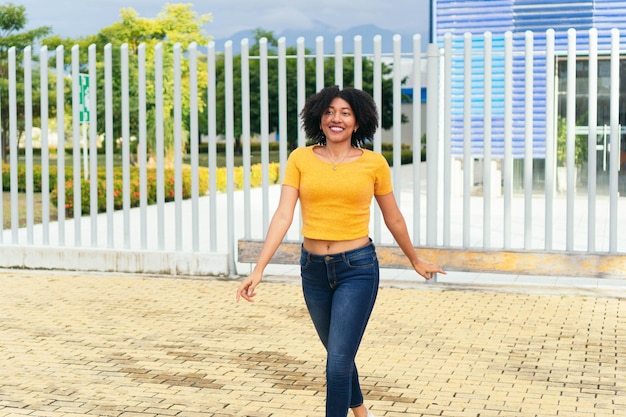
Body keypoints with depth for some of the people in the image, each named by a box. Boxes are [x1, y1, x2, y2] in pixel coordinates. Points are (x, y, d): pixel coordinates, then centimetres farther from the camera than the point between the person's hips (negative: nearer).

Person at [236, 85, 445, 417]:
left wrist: (415, 261, 19)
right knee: (338, 353, 22)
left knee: (338, 361, -11)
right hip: (313, 269, 3)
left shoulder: (374, 163, -4)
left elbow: (393, 219, 9)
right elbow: (283, 215, -8)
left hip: (357, 269, -3)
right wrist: (258, 269, -16)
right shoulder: (301, 159, -2)